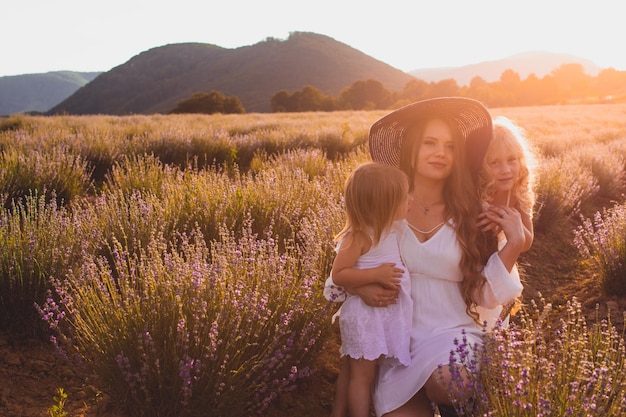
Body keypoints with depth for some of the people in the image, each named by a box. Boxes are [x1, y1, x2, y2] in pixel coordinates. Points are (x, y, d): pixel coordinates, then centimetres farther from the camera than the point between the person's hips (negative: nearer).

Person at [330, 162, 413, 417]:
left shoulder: (390, 226, 3)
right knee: (362, 375, 3)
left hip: (390, 312, 8)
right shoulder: (359, 237, -21)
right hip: (365, 316, -8)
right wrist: (375, 275, -28)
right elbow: (338, 274, -20)